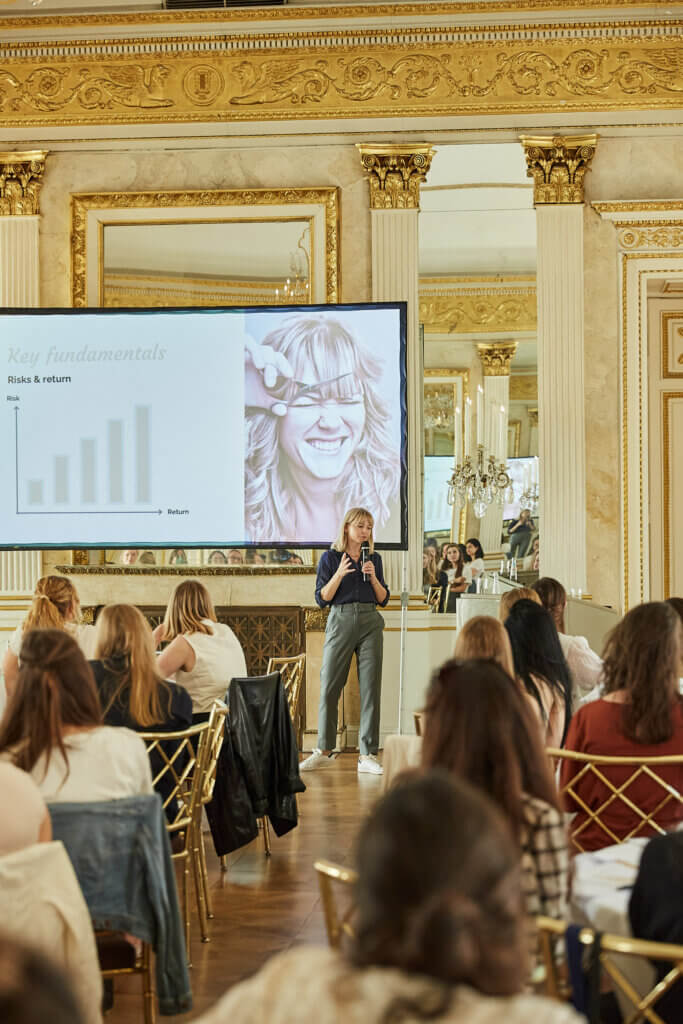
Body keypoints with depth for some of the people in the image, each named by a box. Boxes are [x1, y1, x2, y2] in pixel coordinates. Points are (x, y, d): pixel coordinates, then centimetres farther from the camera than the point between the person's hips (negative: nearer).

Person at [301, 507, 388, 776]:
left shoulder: (374, 558, 13)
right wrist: (339, 574, -14)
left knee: (371, 688, -2)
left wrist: (373, 577, -5)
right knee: (329, 687, 0)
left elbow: (384, 599, 11)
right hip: (341, 621, -2)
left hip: (370, 623, 2)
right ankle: (323, 748, 16)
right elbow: (322, 599, -2)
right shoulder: (330, 558, 4)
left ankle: (367, 755, 1)